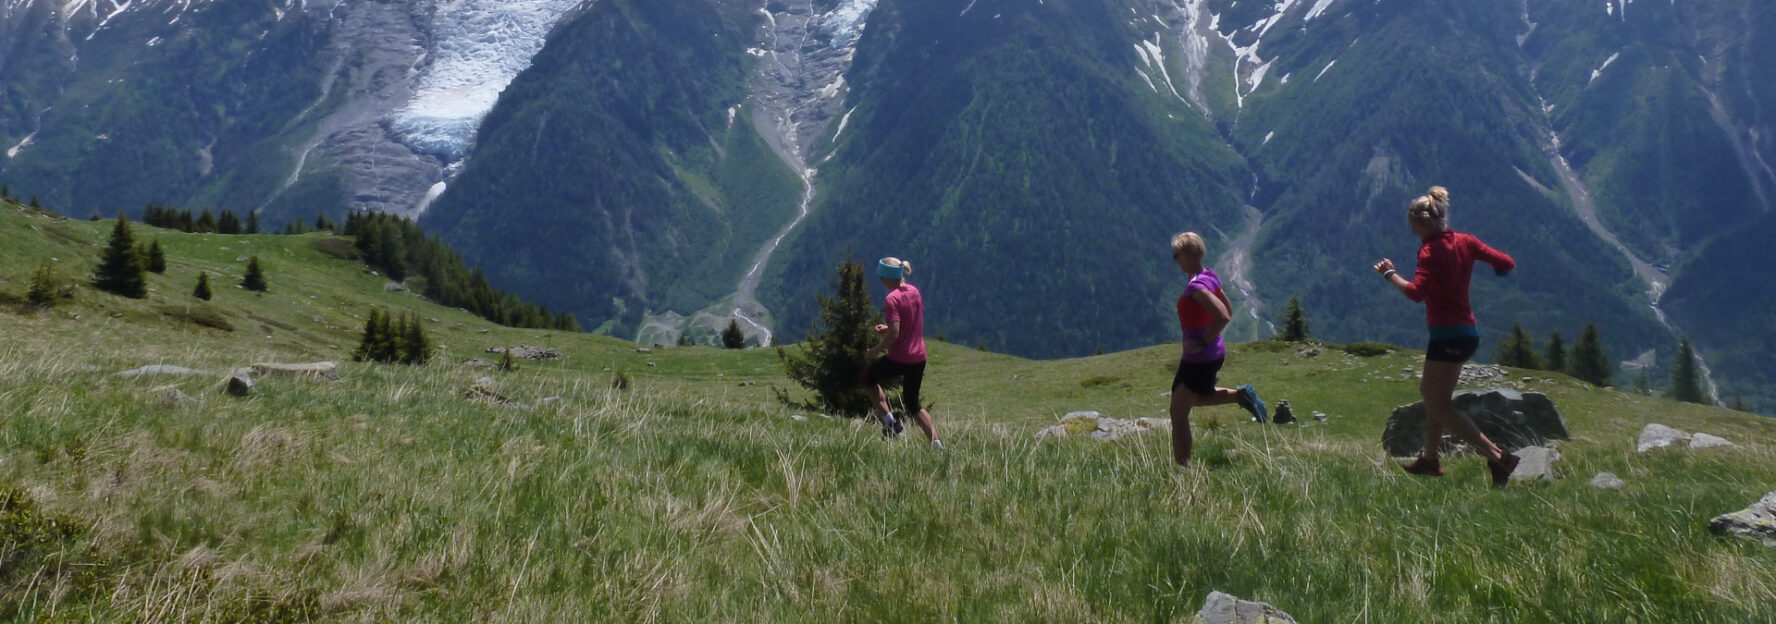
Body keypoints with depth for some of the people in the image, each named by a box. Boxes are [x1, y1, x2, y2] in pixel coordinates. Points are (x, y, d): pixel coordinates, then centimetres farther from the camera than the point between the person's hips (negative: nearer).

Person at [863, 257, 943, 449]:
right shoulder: (914, 291, 7)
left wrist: (875, 350, -9)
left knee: (868, 377, 20)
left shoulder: (893, 298, -17)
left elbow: (894, 334, -22)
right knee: (913, 404, 19)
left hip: (899, 358, -7)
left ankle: (889, 420, 9)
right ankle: (936, 442, 7)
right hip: (919, 357, 7)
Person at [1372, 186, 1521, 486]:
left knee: (1439, 408, -7)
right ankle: (1429, 459, 32)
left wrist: (1390, 274, -15)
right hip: (1467, 332, 9)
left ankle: (1498, 458, -14)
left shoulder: (1431, 250, -15)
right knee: (1430, 392, 22)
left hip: (1448, 336, -9)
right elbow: (1506, 264, 3)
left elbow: (1417, 292, -28)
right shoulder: (1465, 241, 6)